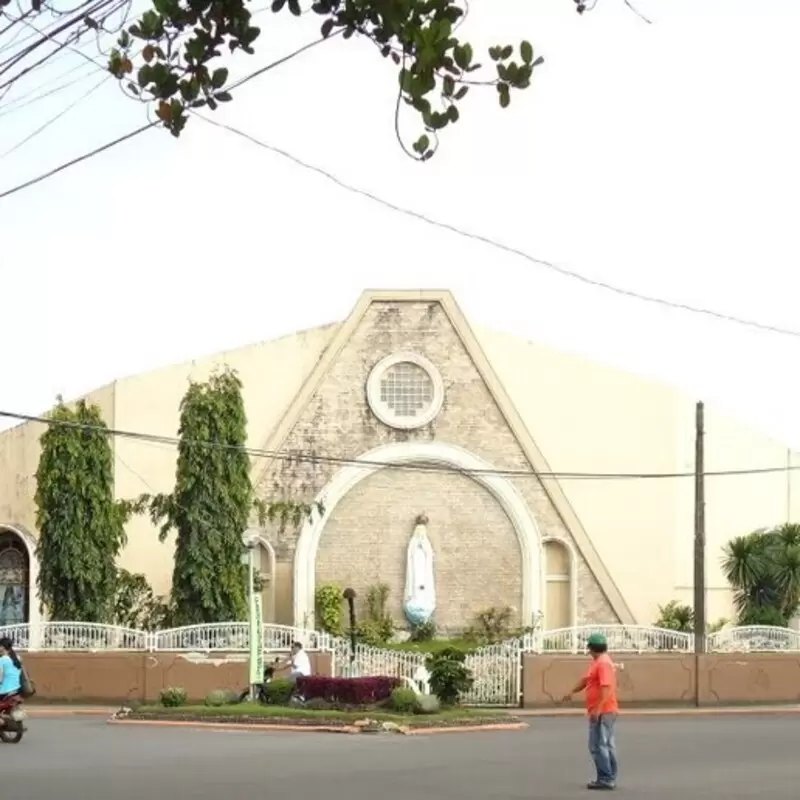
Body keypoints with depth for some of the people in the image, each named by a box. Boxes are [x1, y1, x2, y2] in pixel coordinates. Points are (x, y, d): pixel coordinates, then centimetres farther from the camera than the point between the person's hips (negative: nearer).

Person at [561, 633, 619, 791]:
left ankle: (605, 779, -10)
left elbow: (606, 688, -25)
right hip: (606, 711, 11)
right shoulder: (598, 662, 17)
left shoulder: (603, 663, -16)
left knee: (598, 745, -9)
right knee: (607, 745, 11)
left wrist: (597, 709, -29)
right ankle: (609, 778, 15)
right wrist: (572, 693, 30)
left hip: (601, 712, -11)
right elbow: (586, 680, 28)